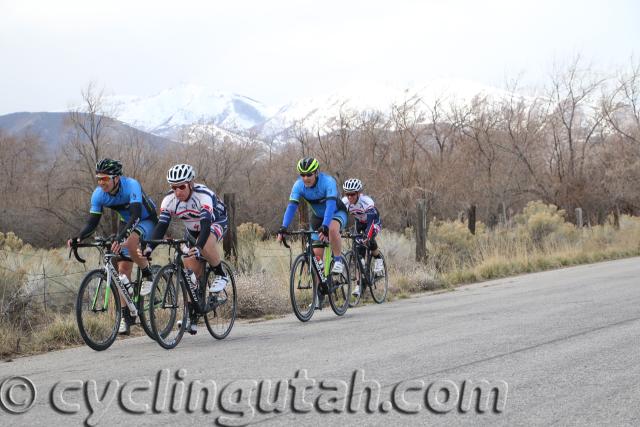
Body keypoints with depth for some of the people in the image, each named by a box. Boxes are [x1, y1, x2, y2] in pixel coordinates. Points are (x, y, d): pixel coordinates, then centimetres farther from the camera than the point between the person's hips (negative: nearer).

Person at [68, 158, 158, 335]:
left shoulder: (131, 186, -34)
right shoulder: (98, 194, -17)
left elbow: (135, 216, -44)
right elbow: (92, 222, -15)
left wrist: (120, 238, -58)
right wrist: (78, 238, -35)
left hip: (147, 219, -6)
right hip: (126, 222, 6)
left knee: (130, 244, -36)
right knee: (123, 268, -3)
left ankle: (148, 275, -8)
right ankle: (126, 316, 3)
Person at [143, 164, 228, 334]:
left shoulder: (203, 196, -36)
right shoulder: (169, 200, -22)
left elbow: (206, 224, -48)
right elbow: (161, 225, -28)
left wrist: (198, 247, -63)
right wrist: (150, 247, -44)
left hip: (216, 223, -5)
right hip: (193, 230, 5)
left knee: (205, 244, -40)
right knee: (192, 272, -6)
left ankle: (221, 275, -14)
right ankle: (192, 319, 2)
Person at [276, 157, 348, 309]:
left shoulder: (328, 182, -32)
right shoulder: (298, 185, -19)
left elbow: (331, 205, -43)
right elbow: (291, 207, -25)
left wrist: (324, 227, -56)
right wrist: (283, 228, -39)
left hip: (337, 213, -4)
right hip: (318, 217, 5)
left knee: (332, 229, -40)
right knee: (317, 254, -4)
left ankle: (338, 260, -18)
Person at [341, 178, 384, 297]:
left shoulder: (367, 201, -36)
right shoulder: (344, 202, -25)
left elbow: (371, 221, -44)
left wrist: (367, 236, -58)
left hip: (374, 222, -4)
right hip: (359, 223, 4)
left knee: (369, 241, -33)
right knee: (359, 251, -10)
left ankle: (378, 260, -1)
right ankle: (359, 284, -7)